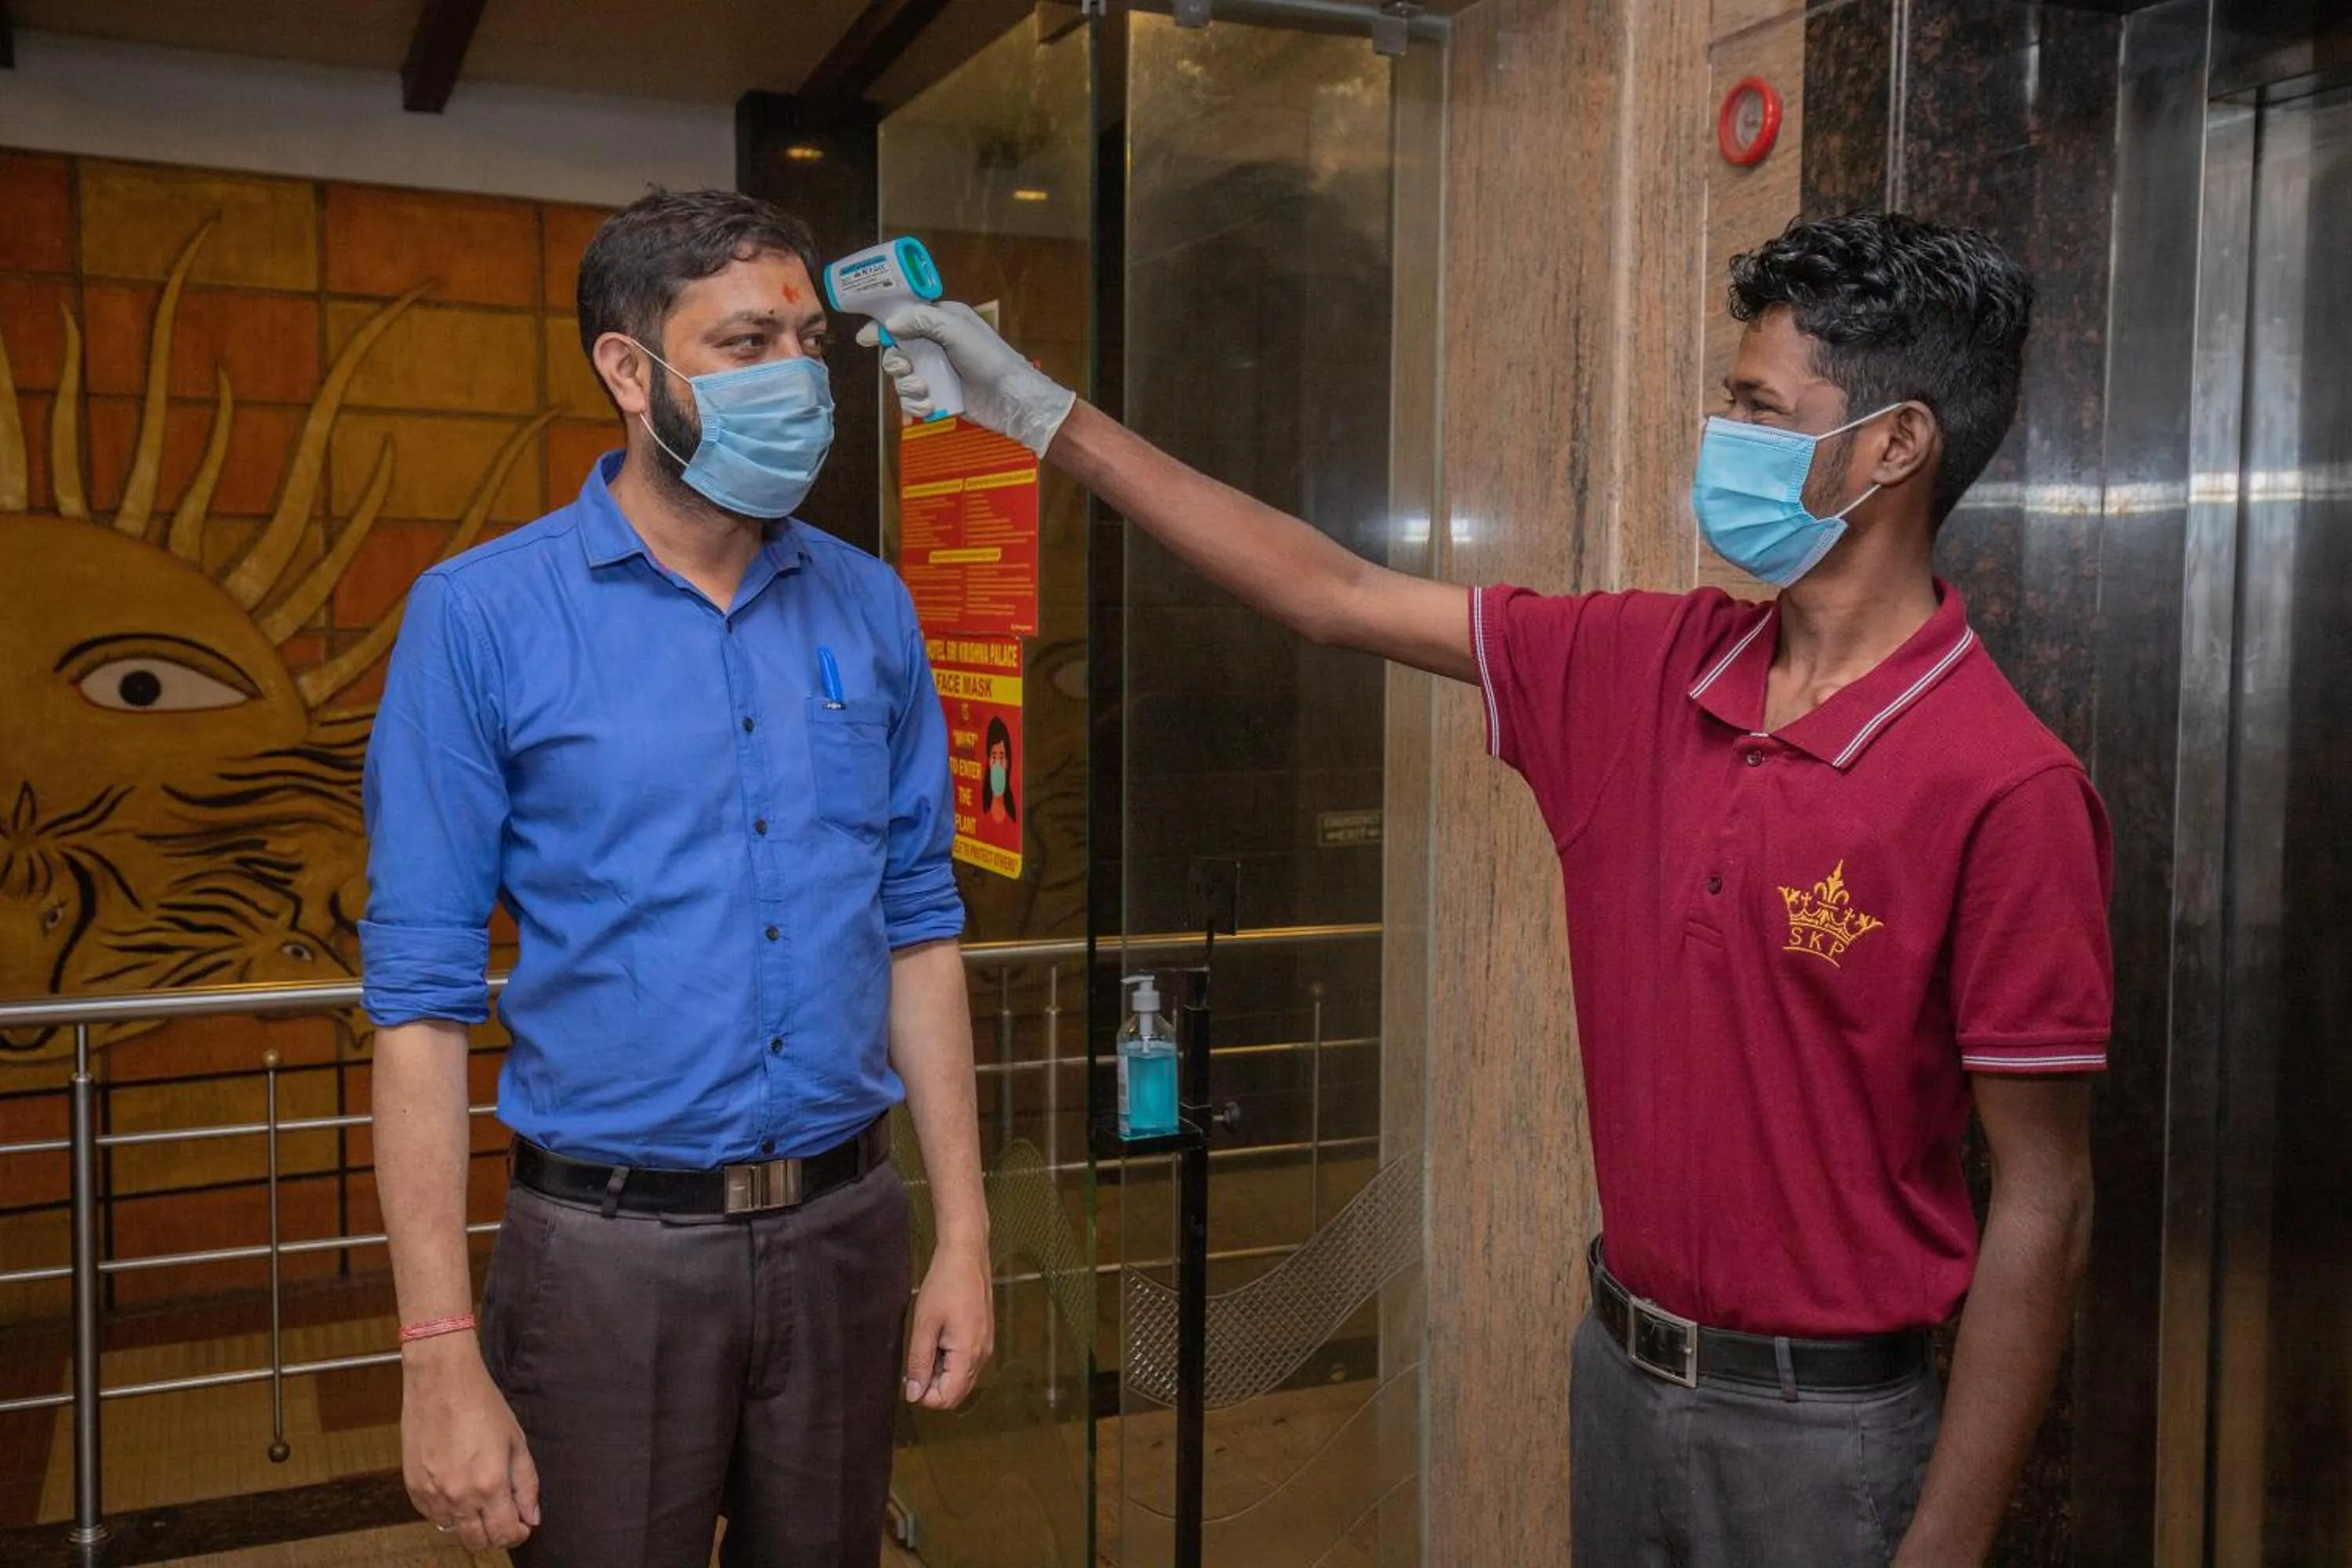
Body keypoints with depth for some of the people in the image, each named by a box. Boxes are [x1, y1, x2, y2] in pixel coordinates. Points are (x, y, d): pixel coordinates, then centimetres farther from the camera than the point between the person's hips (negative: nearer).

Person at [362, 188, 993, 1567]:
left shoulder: (870, 611, 3)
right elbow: (422, 998, -8)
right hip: (610, 1248, -3)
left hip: (843, 1232, 4)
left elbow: (918, 929, 7)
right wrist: (442, 1355, -12)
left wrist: (963, 1236, 4)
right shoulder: (481, 616, -7)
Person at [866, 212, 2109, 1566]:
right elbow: (1335, 595, 2)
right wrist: (1039, 410, 5)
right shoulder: (1644, 670, -2)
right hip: (1621, 1366, 6)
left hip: (1822, 1421, -5)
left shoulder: (2003, 789, -20)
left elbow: (2044, 1207, -16)